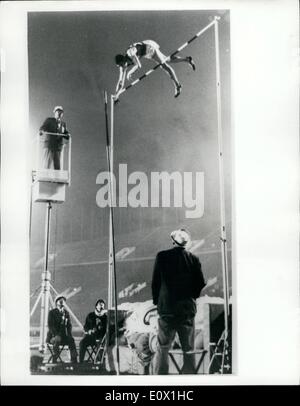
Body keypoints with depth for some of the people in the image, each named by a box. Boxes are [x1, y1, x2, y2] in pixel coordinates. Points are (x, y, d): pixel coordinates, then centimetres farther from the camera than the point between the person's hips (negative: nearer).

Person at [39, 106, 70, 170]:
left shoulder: (63, 124, 17)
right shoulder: (49, 120, 4)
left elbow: (66, 133, 13)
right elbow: (42, 128, -8)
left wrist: (68, 135, -11)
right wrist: (41, 131, -32)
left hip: (58, 148, 4)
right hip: (48, 147, -4)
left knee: (57, 167, 0)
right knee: (47, 166, -10)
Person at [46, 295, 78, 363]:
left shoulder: (66, 313, 16)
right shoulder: (52, 312, 0)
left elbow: (69, 325, 12)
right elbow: (50, 325, -9)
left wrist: (69, 334, -7)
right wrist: (56, 335, -23)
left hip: (63, 335, 4)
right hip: (54, 336, -4)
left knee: (71, 340, -25)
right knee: (57, 340, -36)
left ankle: (74, 361, -26)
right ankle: (54, 360, -28)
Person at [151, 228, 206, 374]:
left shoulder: (162, 257, -4)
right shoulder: (193, 259, -1)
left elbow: (155, 282, 0)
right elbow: (201, 284, 2)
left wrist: (157, 301, 14)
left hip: (166, 309, -1)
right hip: (188, 309, 1)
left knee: (162, 349, 9)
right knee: (189, 350, 12)